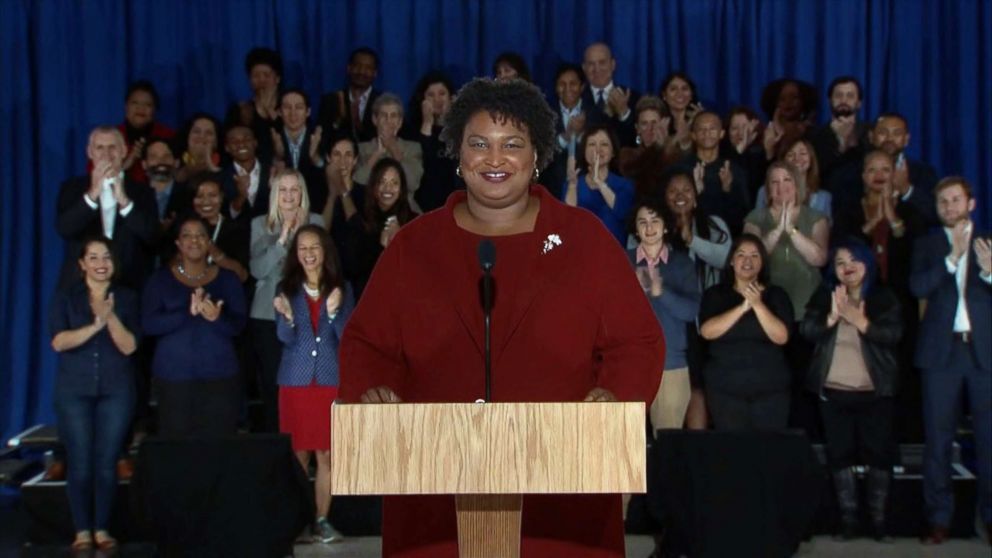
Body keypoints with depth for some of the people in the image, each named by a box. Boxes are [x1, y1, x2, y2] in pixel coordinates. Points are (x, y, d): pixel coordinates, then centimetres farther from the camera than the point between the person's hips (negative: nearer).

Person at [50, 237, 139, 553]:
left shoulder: (127, 298, 5)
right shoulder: (66, 298, 4)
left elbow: (129, 346, -5)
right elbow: (58, 342, -10)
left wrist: (111, 318, -21)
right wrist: (94, 325, -23)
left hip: (116, 390, 0)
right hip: (74, 390, 0)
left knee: (107, 463, 0)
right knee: (80, 463, -2)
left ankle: (102, 529, 11)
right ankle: (82, 531, 8)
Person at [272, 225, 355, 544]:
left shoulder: (341, 288, 3)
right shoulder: (287, 288, 4)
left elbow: (347, 337, -4)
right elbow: (286, 338, -5)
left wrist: (333, 312, -21)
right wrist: (287, 316, -25)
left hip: (330, 380, 0)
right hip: (296, 380, 0)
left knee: (326, 455, 1)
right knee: (298, 454, 3)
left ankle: (322, 520, 9)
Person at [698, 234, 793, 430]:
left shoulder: (776, 295, 7)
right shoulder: (715, 294, 6)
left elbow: (781, 337, -7)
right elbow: (707, 331, -10)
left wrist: (758, 304, -18)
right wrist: (742, 307, -17)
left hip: (771, 389, 1)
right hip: (725, 389, 0)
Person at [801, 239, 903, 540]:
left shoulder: (885, 298, 2)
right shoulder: (824, 296, 7)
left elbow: (892, 333, -12)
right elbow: (806, 329, -7)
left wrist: (859, 320, -25)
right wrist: (832, 317, -25)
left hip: (875, 392, -1)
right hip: (834, 392, 2)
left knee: (879, 453, 0)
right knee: (840, 454, 3)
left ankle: (878, 519, 9)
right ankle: (848, 518, 9)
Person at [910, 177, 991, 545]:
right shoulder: (928, 245, 12)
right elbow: (918, 287, -5)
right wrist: (953, 257, -11)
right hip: (942, 350, 0)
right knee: (938, 437, 1)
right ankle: (939, 518, 7)